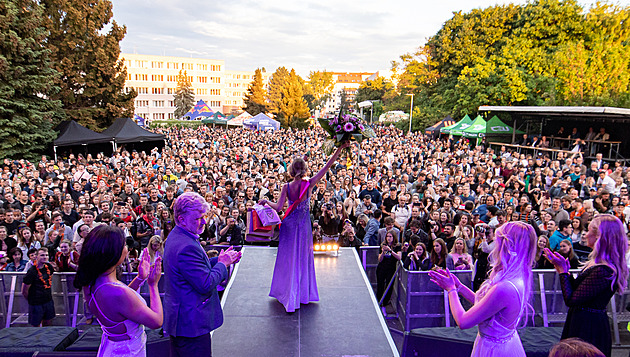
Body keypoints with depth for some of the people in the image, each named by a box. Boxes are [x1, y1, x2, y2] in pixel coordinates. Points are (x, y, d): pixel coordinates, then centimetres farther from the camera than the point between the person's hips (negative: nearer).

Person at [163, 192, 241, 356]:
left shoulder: (176, 236, 6)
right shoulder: (186, 247, -28)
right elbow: (206, 285, -26)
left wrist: (218, 260, 3)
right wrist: (223, 263, -12)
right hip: (191, 323, -11)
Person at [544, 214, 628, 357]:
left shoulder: (603, 271, -26)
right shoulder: (599, 264, 5)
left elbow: (571, 300, -24)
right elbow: (578, 289, 10)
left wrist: (563, 270, -16)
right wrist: (563, 269, 8)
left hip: (588, 329, -9)